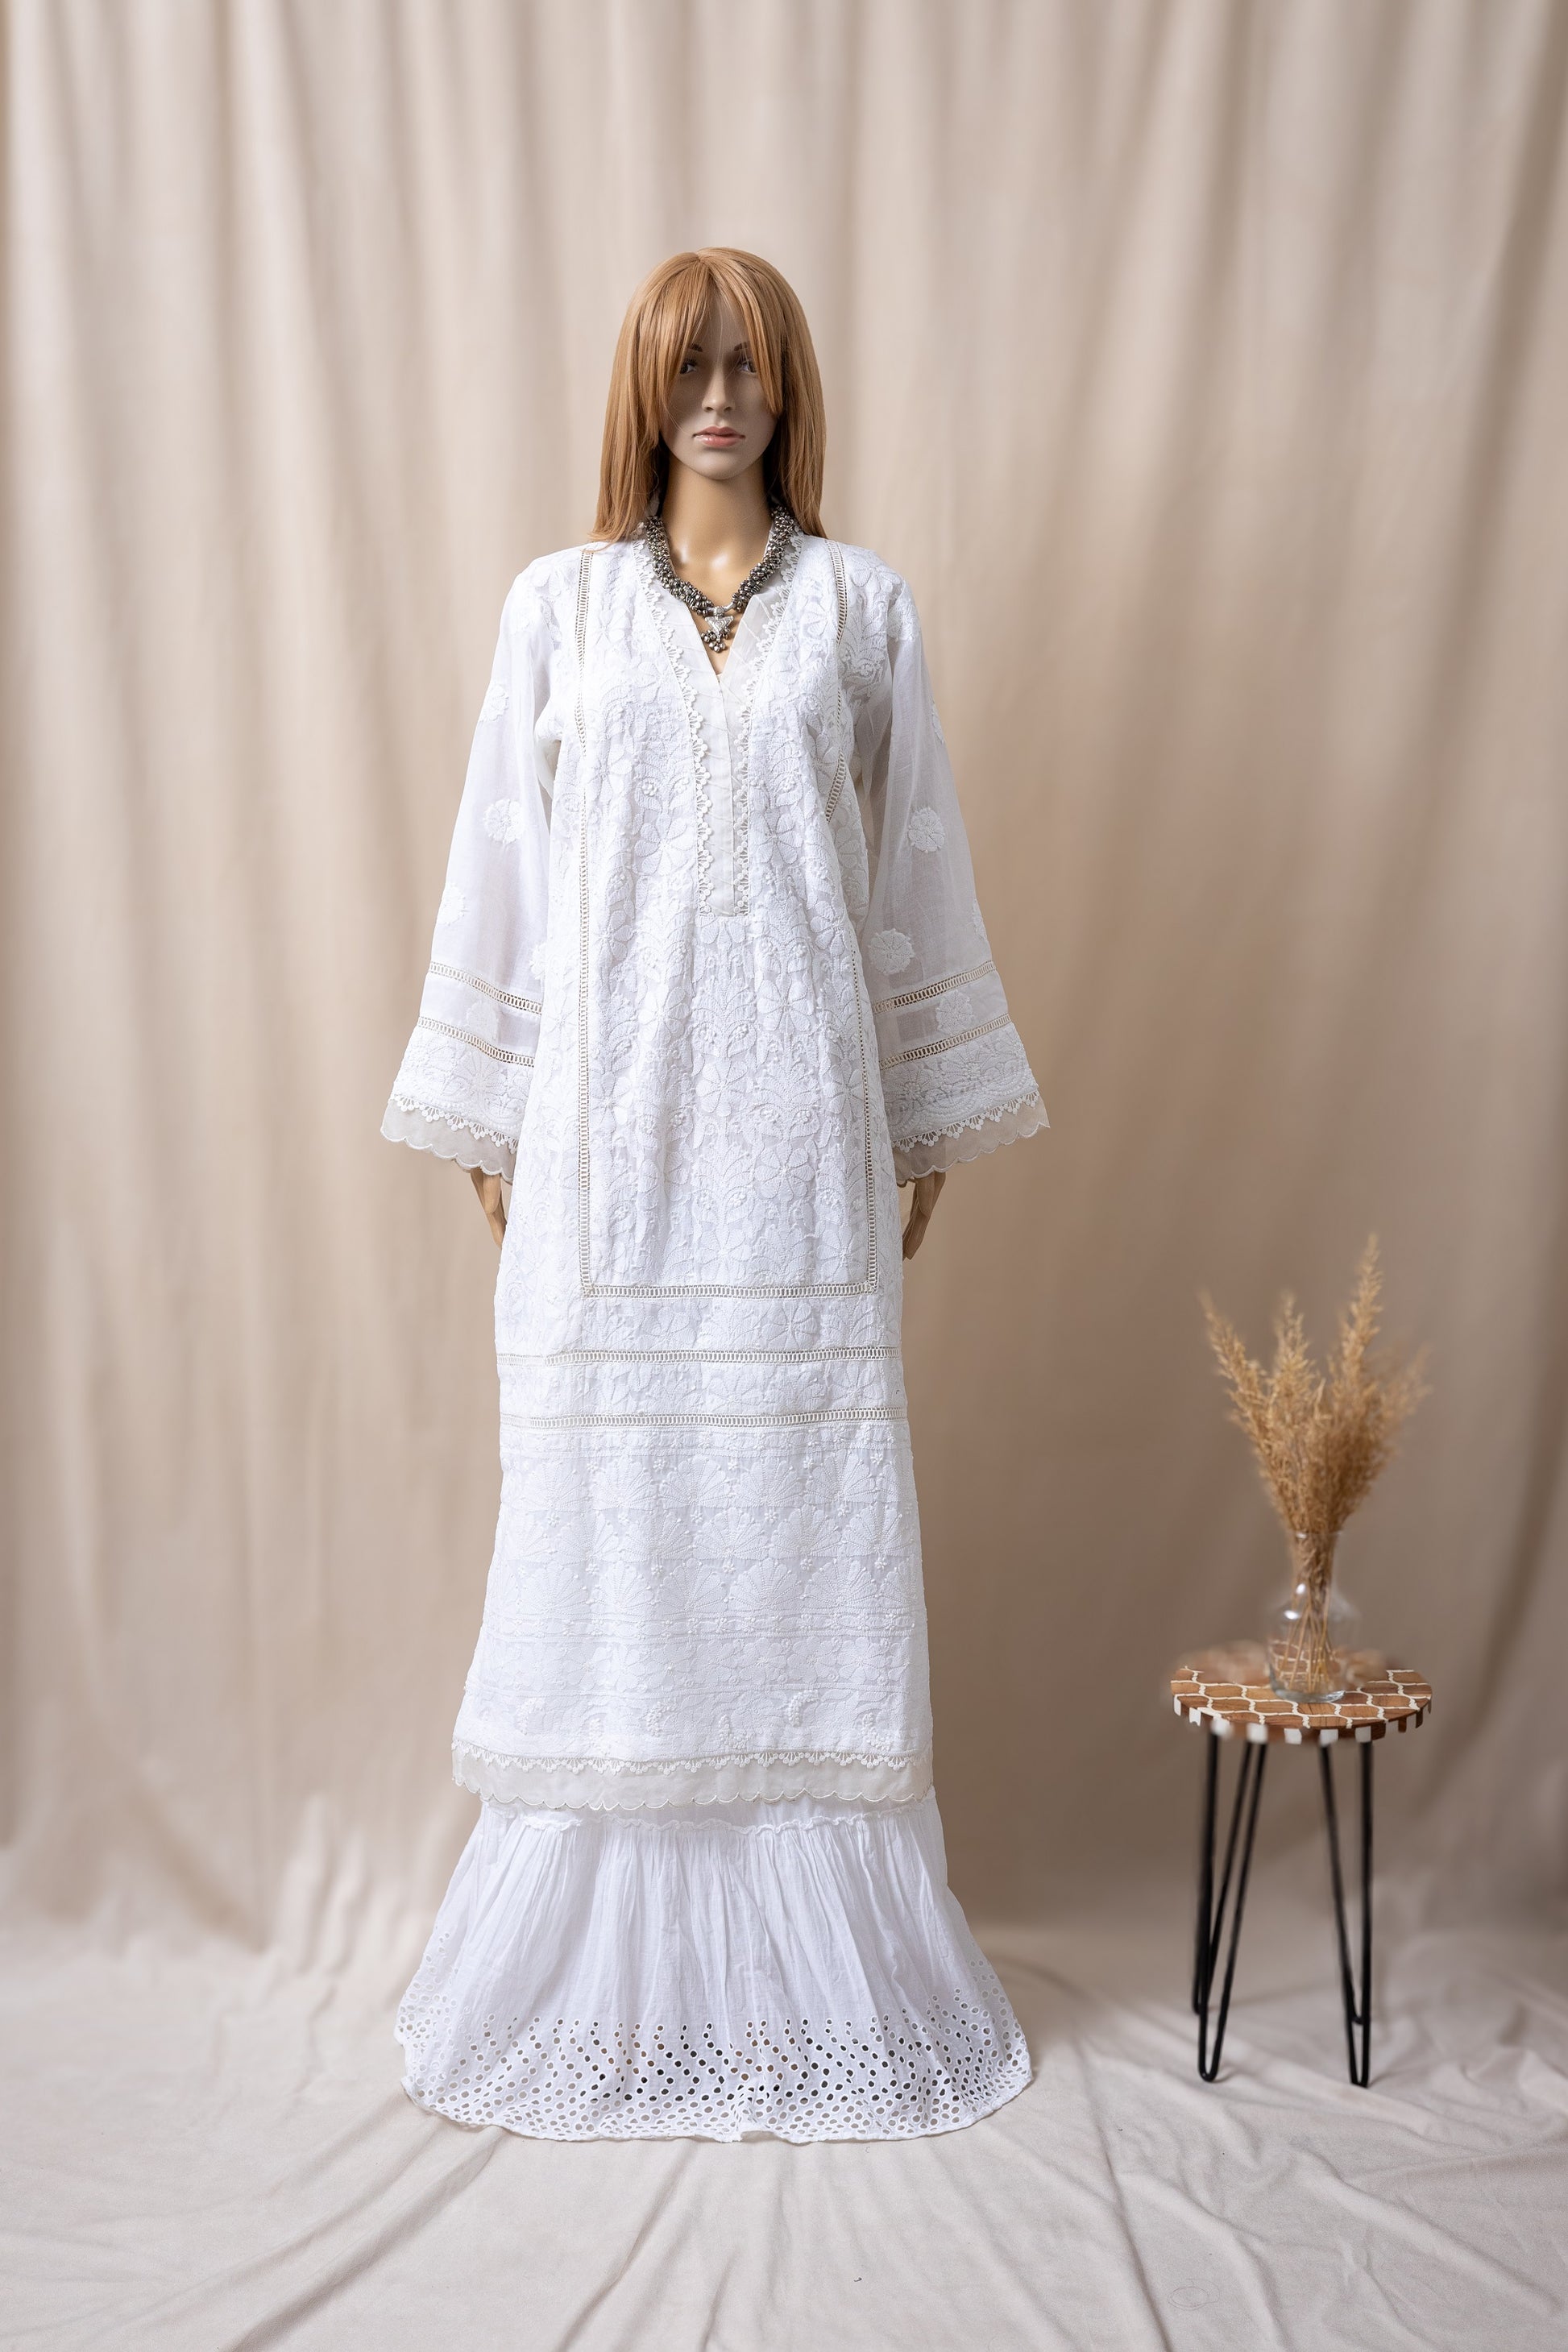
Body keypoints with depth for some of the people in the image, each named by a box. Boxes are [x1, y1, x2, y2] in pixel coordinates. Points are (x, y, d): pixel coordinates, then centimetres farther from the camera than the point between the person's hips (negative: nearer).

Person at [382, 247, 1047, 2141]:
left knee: (805, 1497, 1)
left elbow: (915, 871, 10)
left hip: (797, 1117, 0)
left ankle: (814, 1953, 14)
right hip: (609, 1114, 0)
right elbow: (502, 864, 8)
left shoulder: (859, 606, 9)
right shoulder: (559, 604, 8)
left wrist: (928, 1128, 7)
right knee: (608, 1493, 1)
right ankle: (607, 1961, 15)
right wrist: (488, 1125, 5)